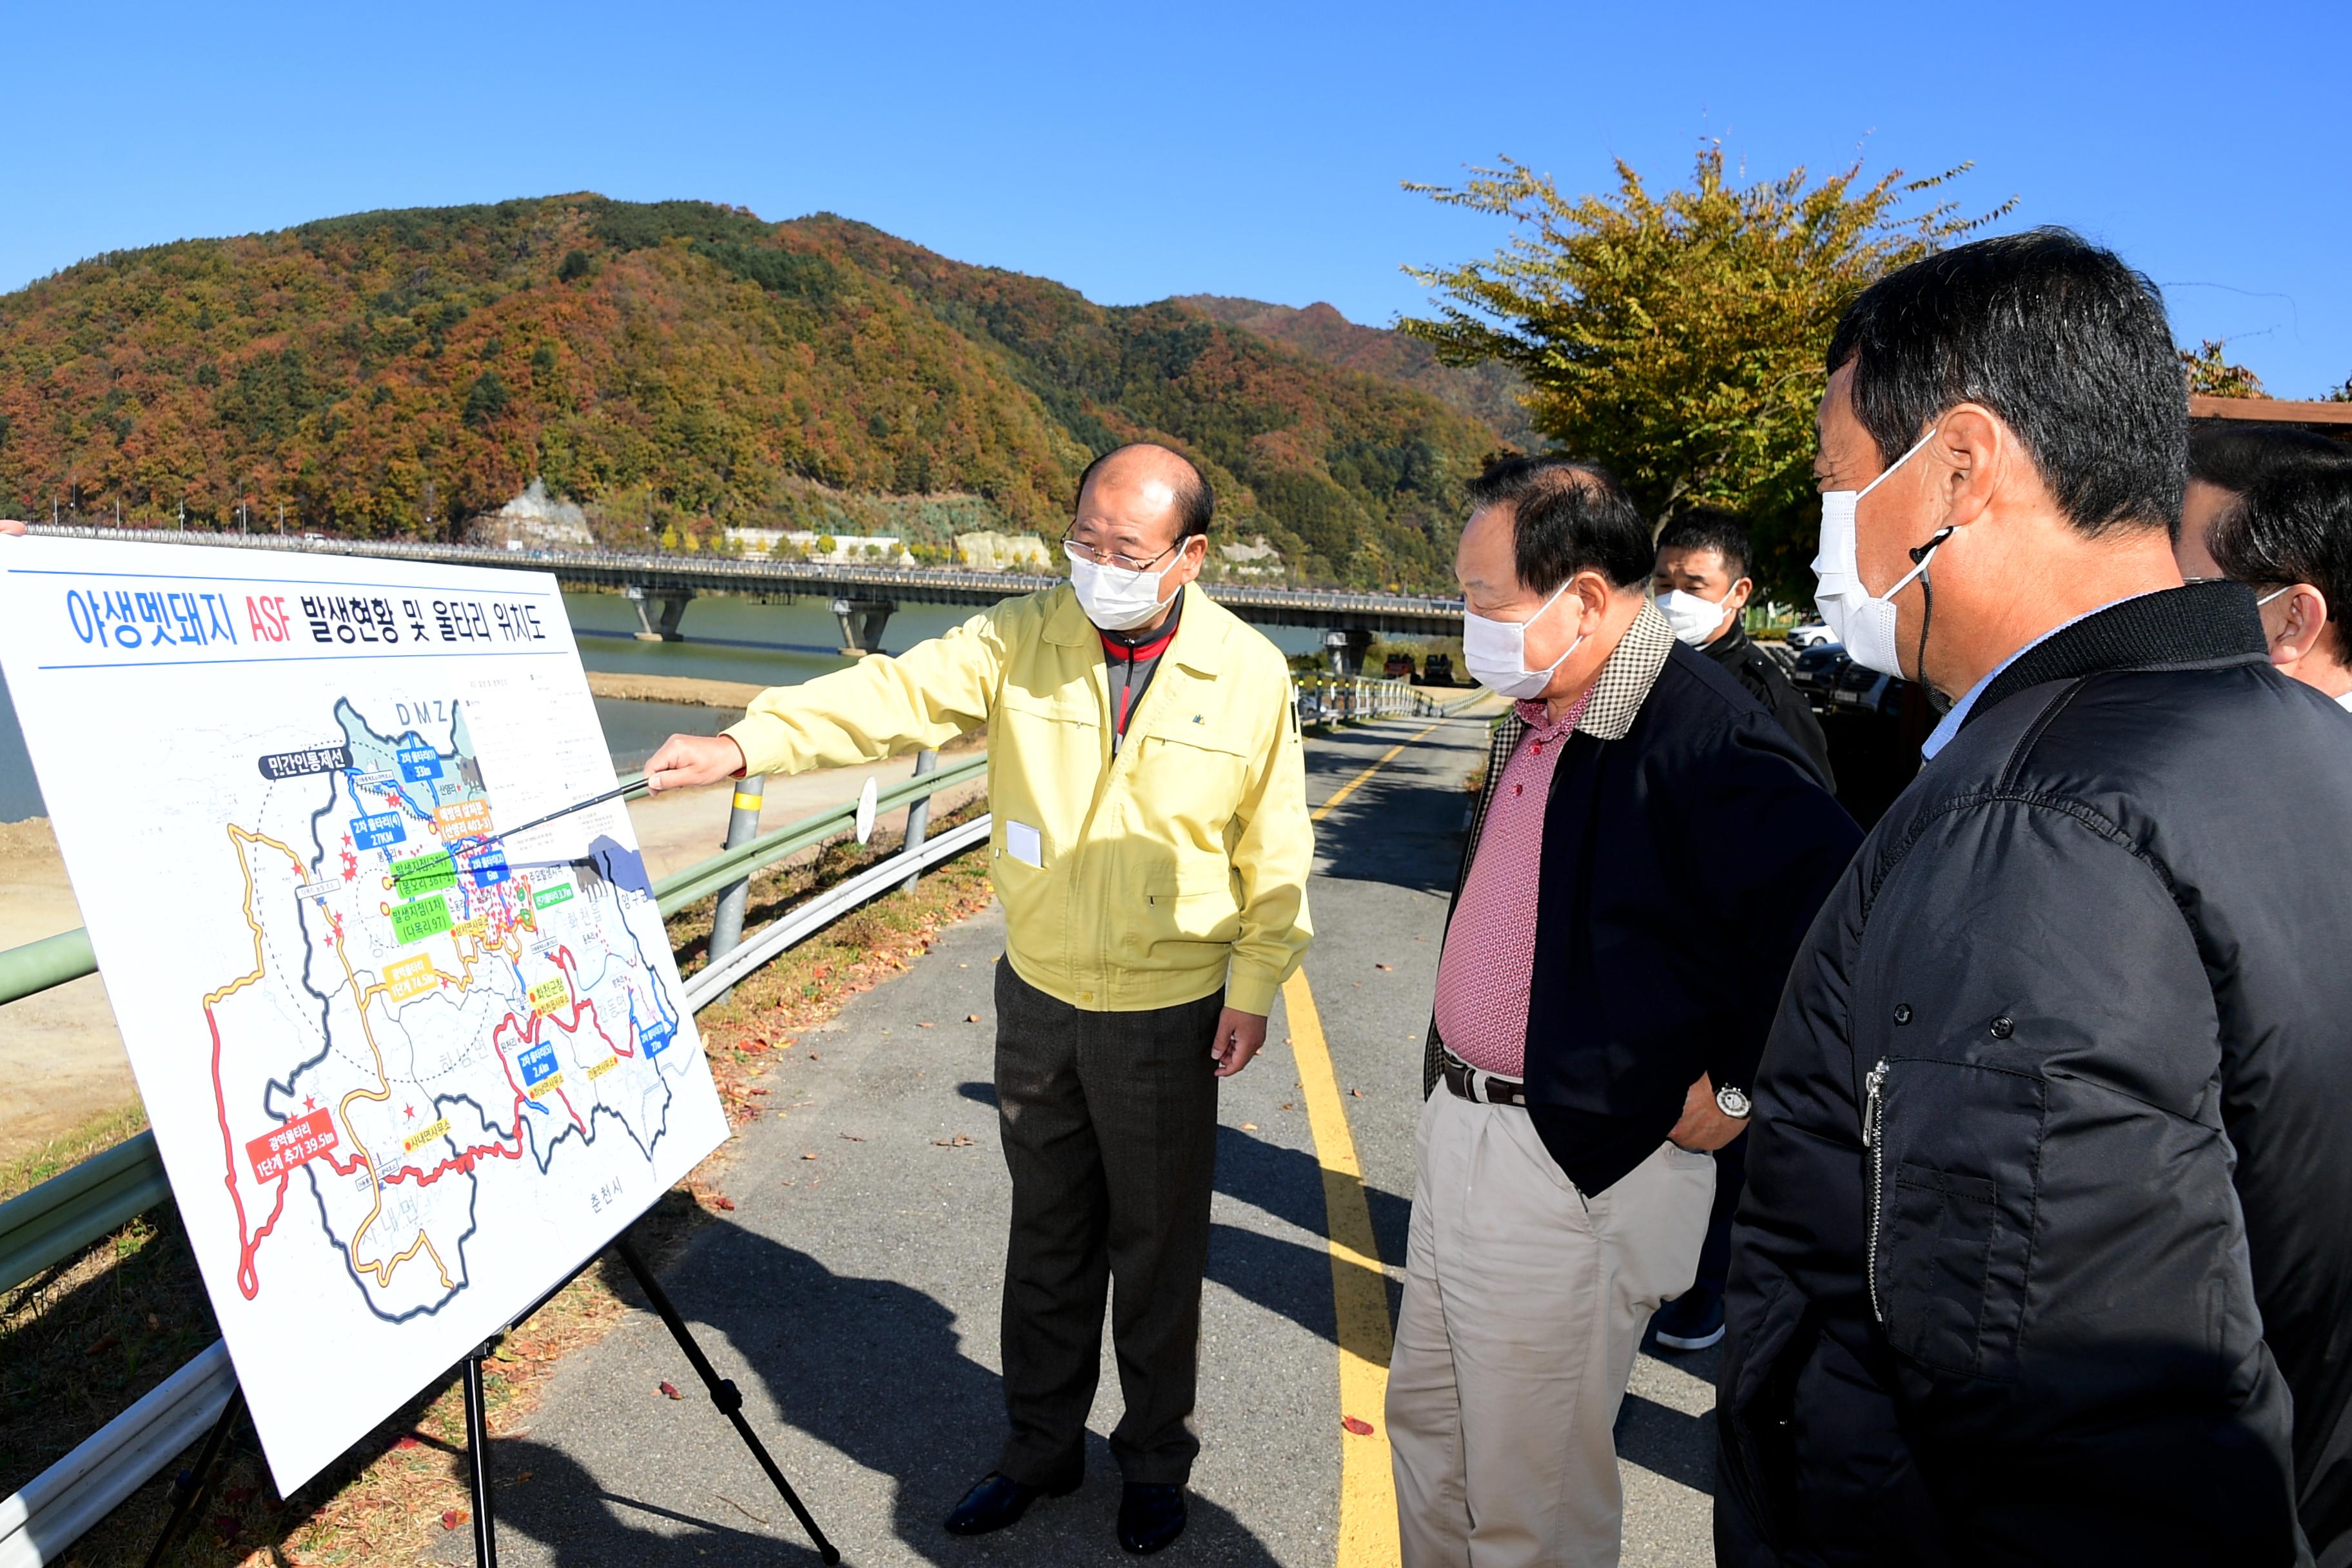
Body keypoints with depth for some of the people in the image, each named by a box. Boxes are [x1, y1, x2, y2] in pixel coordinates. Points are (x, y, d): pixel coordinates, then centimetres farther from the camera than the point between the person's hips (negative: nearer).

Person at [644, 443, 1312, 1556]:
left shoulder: (1249, 674, -9)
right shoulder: (1018, 641, -7)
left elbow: (1274, 849, -3)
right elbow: (891, 697, -18)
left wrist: (1256, 984, -3)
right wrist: (745, 745, -31)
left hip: (1168, 1015, -2)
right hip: (1039, 1000, 2)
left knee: (1159, 1251, 12)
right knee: (1046, 1238, 18)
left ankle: (1155, 1462, 35)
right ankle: (1040, 1448, 38)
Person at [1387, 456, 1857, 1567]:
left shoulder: (1705, 743, -24)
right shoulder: (1535, 718, 7)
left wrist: (1736, 1097, -20)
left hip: (1575, 1171, -9)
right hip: (1458, 1131, 9)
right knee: (1425, 1429, 24)